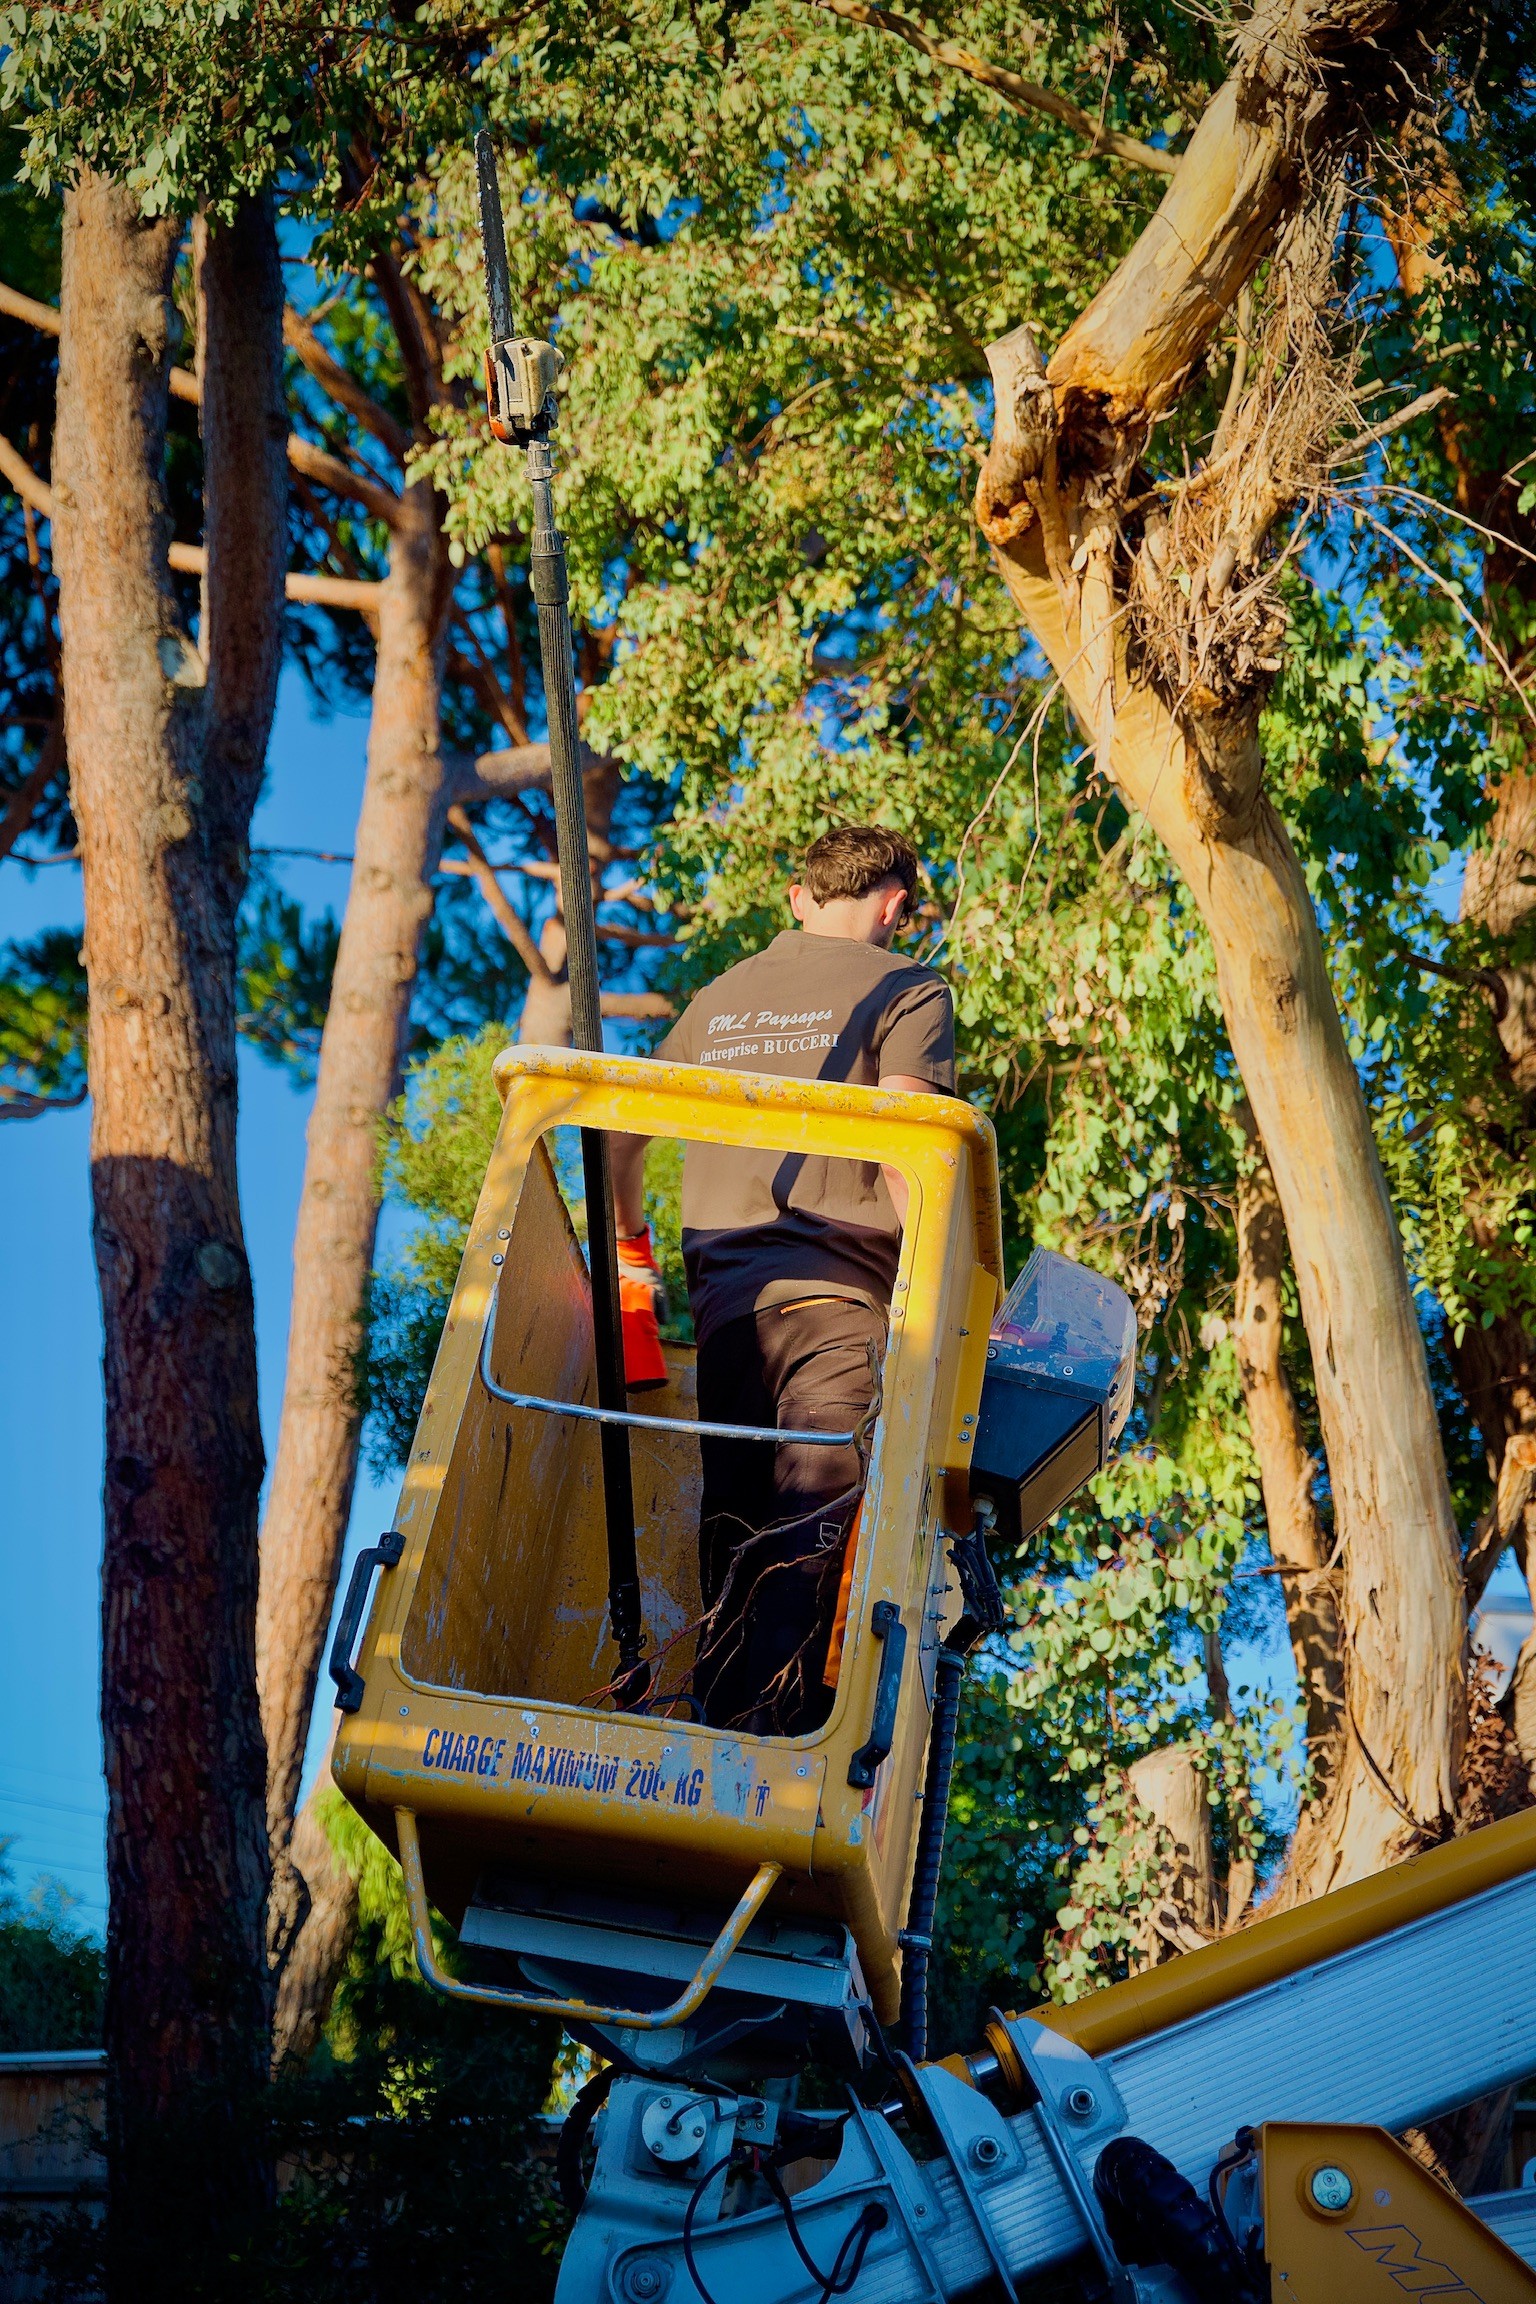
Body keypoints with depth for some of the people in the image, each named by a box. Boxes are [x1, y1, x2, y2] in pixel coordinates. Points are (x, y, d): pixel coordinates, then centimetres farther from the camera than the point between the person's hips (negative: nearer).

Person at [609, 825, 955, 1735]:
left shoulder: (719, 998, 23)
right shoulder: (907, 990, 5)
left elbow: (623, 1135, 25)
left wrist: (631, 1246, 41)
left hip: (722, 1301, 5)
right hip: (838, 1295, -5)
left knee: (729, 1537, 9)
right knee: (808, 1547, -14)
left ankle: (709, 1713, 4)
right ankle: (770, 1726, -26)